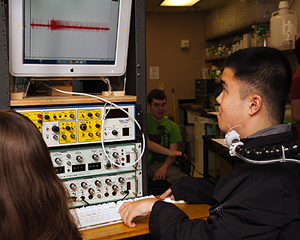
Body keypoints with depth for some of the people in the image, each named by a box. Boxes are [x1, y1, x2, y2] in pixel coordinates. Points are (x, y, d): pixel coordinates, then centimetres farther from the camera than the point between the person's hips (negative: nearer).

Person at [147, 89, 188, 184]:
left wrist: (164, 167, -17)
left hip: (164, 164, 2)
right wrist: (170, 152, -14)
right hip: (144, 164, -2)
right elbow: (147, 143, -7)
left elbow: (173, 154, 4)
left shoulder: (172, 126, 13)